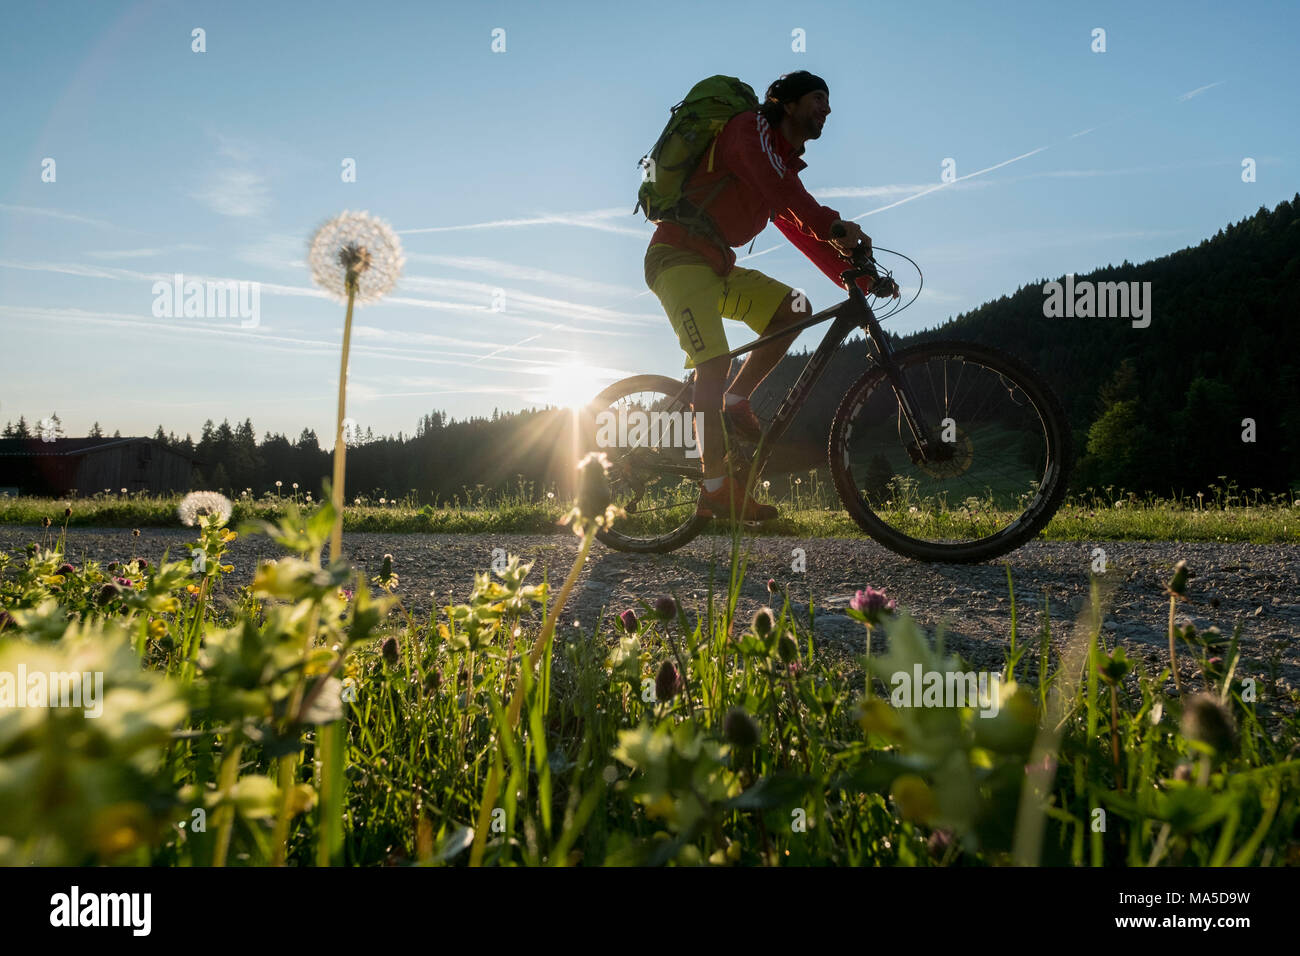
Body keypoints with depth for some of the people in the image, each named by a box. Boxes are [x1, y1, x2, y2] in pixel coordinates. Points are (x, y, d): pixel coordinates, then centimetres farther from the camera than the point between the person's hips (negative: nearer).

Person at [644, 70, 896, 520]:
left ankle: (734, 402, 2)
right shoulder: (750, 127, -6)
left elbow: (805, 234, 16)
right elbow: (774, 183, -27)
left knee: (794, 309, -2)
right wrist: (831, 224, -39)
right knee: (714, 361, -19)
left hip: (717, 265, 9)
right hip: (678, 257, -9)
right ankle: (717, 489, -19)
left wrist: (861, 279, 6)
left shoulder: (787, 164, 19)